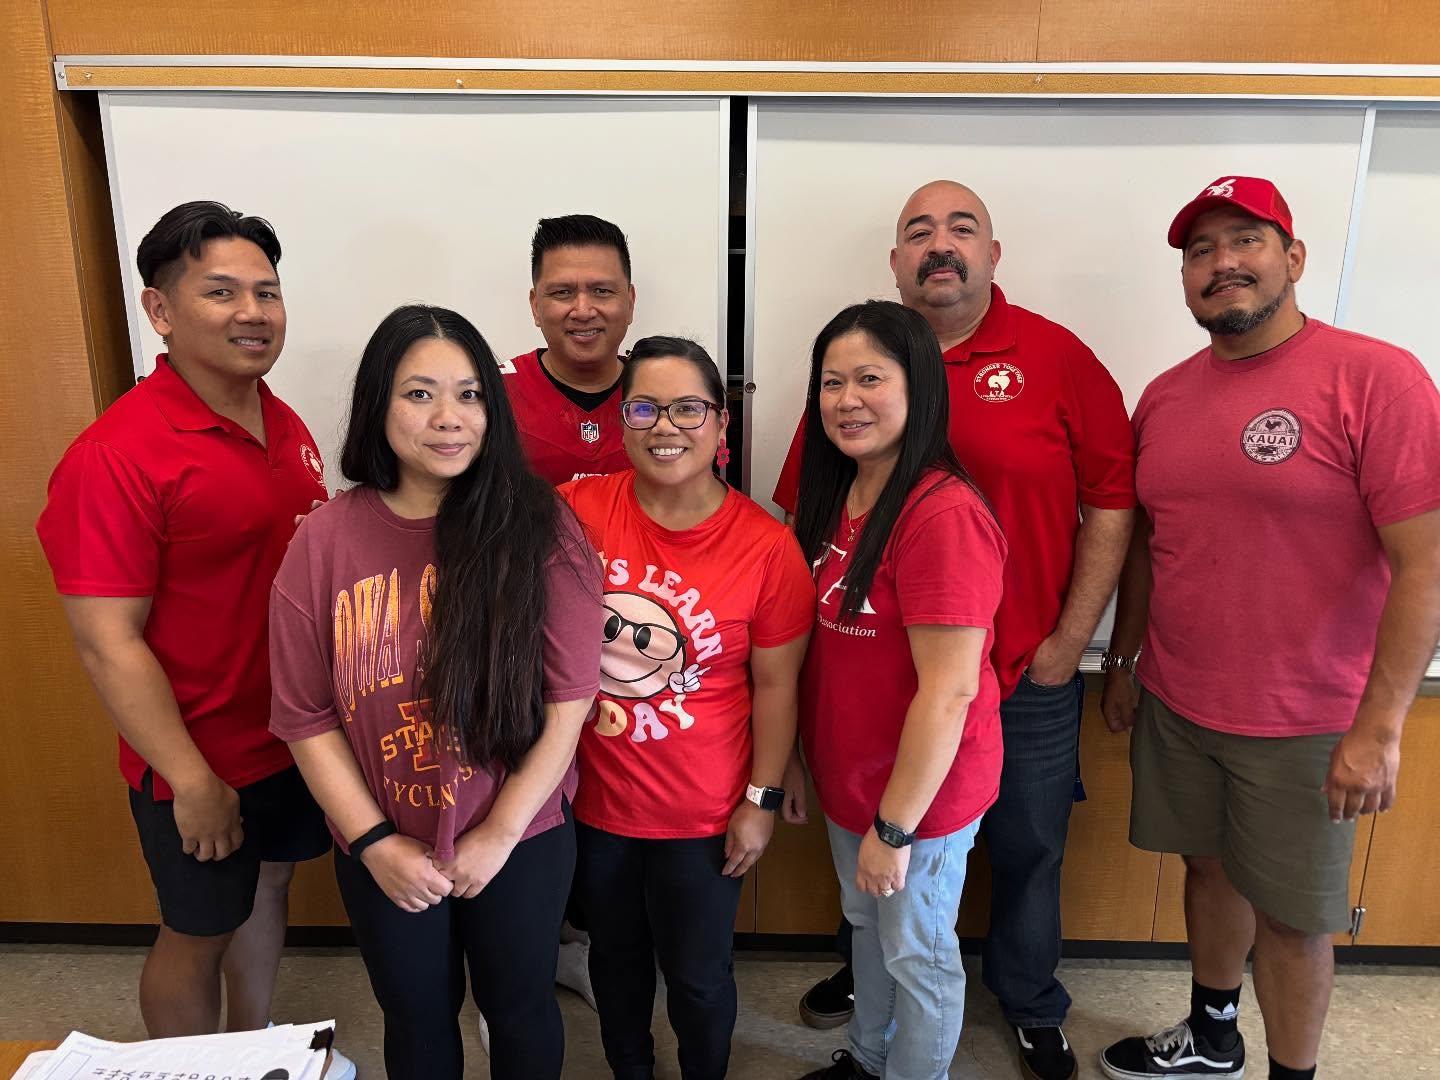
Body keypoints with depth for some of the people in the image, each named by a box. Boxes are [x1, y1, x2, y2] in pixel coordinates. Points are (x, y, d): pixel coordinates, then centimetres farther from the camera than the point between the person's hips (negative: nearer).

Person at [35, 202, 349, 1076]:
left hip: (296, 735, 7)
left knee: (270, 883, 24)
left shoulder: (288, 428, 1)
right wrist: (193, 782, -18)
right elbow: (108, 642, -20)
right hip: (199, 761, -7)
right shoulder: (120, 454, -21)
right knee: (198, 932, 14)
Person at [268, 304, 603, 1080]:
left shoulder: (538, 528, -14)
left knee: (520, 1009, 22)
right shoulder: (324, 541, -9)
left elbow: (570, 697, -14)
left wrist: (499, 832, -13)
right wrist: (374, 842, -10)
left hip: (522, 839, -1)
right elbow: (305, 717, -6)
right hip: (385, 852, 2)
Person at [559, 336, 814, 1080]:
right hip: (592, 799, 2)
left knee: (698, 975, 17)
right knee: (614, 955, 25)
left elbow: (775, 683, -7)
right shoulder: (576, 512, -12)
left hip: (704, 814, -2)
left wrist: (762, 801, -5)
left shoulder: (766, 547, -15)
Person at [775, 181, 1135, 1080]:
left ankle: (1033, 1005, 44)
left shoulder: (1056, 357, -7)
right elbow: (805, 508, 2)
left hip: (1028, 677, -1)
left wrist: (1069, 643, -6)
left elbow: (1111, 500, -5)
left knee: (1029, 849, 17)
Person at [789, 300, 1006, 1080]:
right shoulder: (835, 494, 1)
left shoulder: (944, 513, -26)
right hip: (846, 777, 8)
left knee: (917, 951, 16)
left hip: (921, 790, -8)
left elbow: (949, 691, -26)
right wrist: (800, 764, 10)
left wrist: (895, 825, -19)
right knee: (866, 924, 27)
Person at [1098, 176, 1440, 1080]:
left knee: (1289, 913, 10)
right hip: (1175, 704, 5)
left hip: (1304, 725, -5)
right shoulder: (1165, 396, 5)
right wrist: (1123, 663, 15)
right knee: (1210, 867, 21)